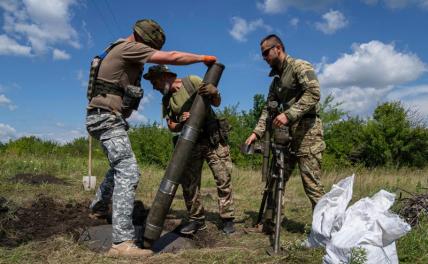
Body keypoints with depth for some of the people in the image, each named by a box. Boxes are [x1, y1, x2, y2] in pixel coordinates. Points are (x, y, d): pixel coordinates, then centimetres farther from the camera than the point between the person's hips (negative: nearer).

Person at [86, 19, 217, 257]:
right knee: (128, 172, -19)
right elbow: (172, 57, -16)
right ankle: (122, 242, -23)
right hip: (107, 118, -11)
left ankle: (98, 208, 47)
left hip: (110, 119, 11)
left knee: (119, 166, 27)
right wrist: (203, 57, -5)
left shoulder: (126, 54, 17)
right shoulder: (128, 48, -13)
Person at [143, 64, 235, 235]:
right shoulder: (166, 100, 10)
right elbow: (171, 127, 4)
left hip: (213, 139, -4)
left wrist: (214, 92, -22)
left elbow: (217, 103, 0)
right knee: (189, 183, 0)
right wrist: (181, 122, -18)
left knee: (223, 179, -4)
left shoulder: (192, 81, -3)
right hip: (191, 143, 4)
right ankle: (197, 220, 14)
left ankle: (227, 219, 9)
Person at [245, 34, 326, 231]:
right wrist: (257, 132, 3)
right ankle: (270, 223, 16)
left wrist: (288, 114, -26)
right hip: (288, 133, 8)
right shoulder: (276, 80, 21)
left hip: (307, 131, -8)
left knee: (312, 184, -9)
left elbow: (313, 93, -18)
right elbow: (269, 109, 16)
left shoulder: (300, 67, -3)